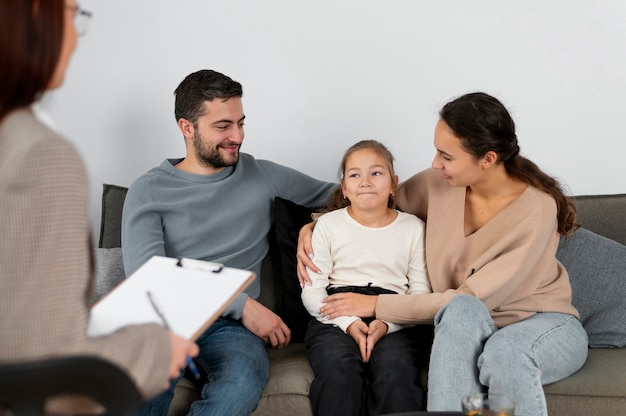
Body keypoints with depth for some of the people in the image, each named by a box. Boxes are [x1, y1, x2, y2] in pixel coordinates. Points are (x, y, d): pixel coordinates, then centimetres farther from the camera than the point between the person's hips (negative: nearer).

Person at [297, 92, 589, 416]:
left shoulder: (537, 209, -21)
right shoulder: (438, 184, -6)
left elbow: (473, 296, -23)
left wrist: (377, 305, -20)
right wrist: (312, 229, -3)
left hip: (545, 324, -3)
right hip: (468, 332, 3)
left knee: (504, 349, -40)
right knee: (462, 313, -36)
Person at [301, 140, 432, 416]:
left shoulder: (413, 228, 14)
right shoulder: (328, 224, 13)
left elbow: (421, 292, 7)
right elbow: (312, 291, 7)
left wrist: (386, 323, -13)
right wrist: (348, 322, -12)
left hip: (394, 323, 0)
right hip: (335, 318, 0)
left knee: (396, 377, -32)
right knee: (339, 374, -33)